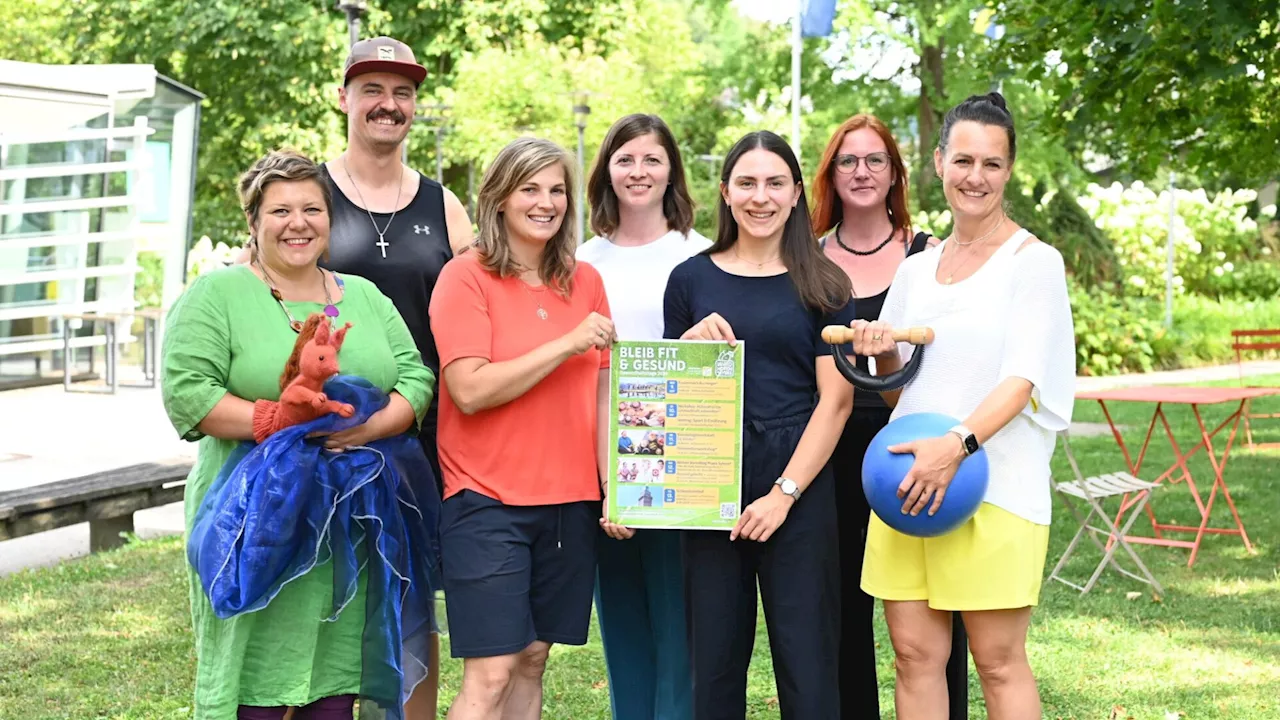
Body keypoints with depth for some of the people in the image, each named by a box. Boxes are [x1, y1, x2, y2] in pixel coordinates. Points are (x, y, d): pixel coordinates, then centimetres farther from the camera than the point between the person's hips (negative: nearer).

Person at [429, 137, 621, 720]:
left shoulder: (585, 282, 10)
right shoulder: (466, 276, -6)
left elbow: (602, 391, 13)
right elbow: (470, 391, -16)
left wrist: (611, 483, 2)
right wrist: (567, 343, -16)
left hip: (570, 501, 5)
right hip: (487, 500, -5)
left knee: (532, 661, 9)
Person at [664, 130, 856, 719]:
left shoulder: (823, 285, 4)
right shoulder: (692, 279, 9)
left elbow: (835, 400, -2)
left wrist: (784, 493, -11)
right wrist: (689, 344, -7)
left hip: (798, 479, -2)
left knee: (806, 658, -1)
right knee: (714, 654, 5)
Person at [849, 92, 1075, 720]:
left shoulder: (1034, 261, -1)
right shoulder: (915, 269, 16)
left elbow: (1022, 380, -11)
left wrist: (958, 443, -26)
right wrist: (882, 356, -2)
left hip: (994, 485, -5)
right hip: (908, 483, 5)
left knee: (999, 662, -3)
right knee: (915, 654, 4)